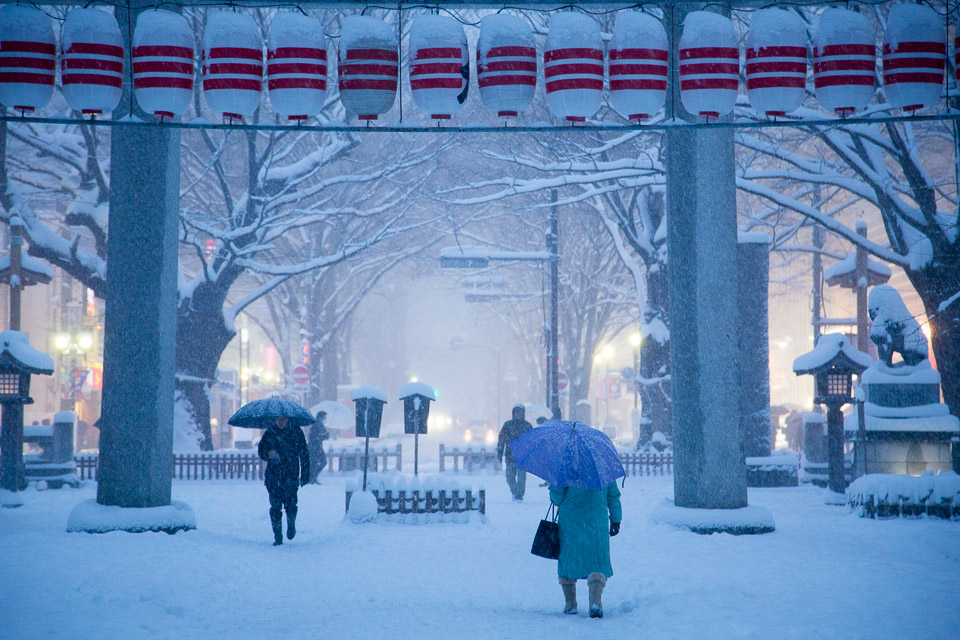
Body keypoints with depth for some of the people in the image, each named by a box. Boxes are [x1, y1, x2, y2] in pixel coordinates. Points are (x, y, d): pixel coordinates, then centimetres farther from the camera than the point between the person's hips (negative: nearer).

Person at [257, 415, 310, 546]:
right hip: (273, 475, 1)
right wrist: (268, 454, -17)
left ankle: (291, 526, 20)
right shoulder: (269, 433, 6)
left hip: (291, 475, -1)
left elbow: (304, 454, 8)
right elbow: (261, 450, 8)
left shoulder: (296, 432, 4)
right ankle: (278, 537, 8)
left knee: (291, 504, -11)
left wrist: (305, 475, 6)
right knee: (275, 506, -3)